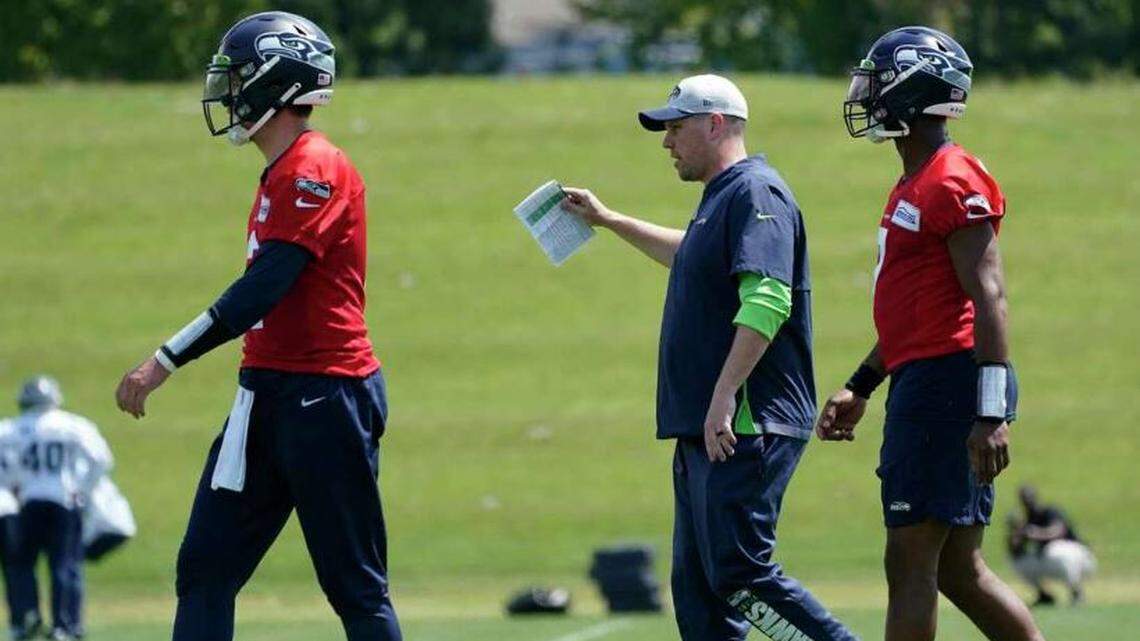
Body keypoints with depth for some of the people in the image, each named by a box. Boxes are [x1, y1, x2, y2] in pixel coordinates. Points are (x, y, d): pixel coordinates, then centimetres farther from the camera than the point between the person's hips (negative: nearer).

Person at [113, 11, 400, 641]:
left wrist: (168, 359, -23)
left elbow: (264, 288, -21)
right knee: (205, 566, 4)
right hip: (267, 393, 10)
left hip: (325, 394, -10)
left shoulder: (316, 170, -14)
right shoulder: (281, 175, 17)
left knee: (355, 587, -4)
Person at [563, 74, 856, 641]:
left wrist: (723, 399, -29)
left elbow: (767, 301, -24)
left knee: (739, 574, -15)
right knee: (697, 586, 7)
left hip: (746, 429, -10)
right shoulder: (722, 197, 20)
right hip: (705, 431, 10)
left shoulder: (755, 193, -11)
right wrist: (610, 221, 51)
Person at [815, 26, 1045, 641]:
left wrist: (991, 412, -24)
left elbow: (988, 298, -19)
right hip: (919, 383, 10)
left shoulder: (954, 183, -12)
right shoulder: (914, 187, 19)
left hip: (945, 383, -10)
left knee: (910, 564, -8)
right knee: (959, 571, 10)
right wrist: (860, 388, 29)